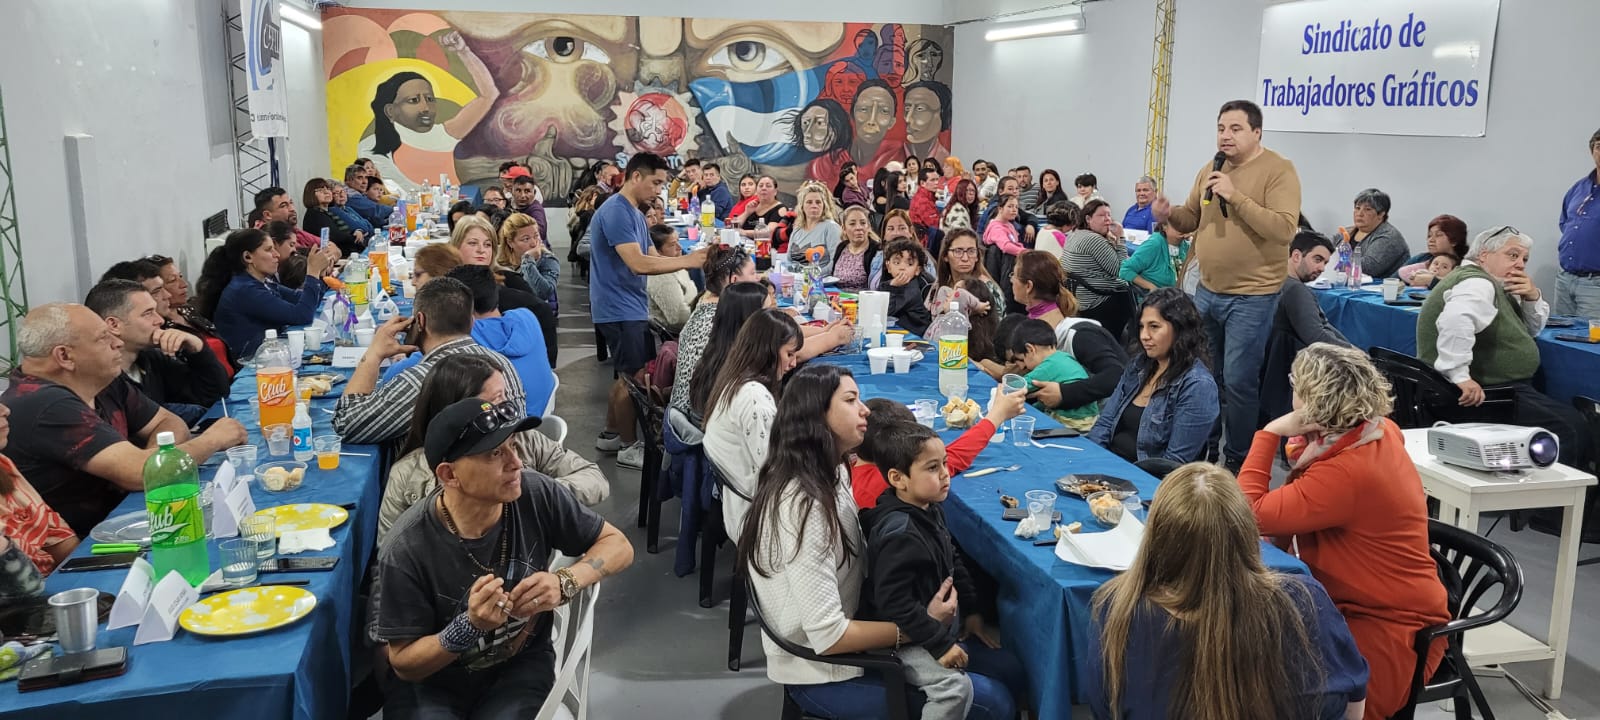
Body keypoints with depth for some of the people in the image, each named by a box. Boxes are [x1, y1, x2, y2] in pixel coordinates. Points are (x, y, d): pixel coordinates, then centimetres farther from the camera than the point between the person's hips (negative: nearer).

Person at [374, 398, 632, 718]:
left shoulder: (535, 495, -17)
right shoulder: (407, 550, -23)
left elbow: (618, 545, -5)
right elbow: (404, 663, -14)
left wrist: (565, 583, -23)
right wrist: (471, 626, -30)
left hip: (522, 664, 1)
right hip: (432, 680, -1)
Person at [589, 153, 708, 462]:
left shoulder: (635, 213, 14)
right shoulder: (615, 212, -18)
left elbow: (648, 257, 11)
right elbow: (639, 264, -26)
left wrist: (691, 259, -3)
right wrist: (688, 261, -24)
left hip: (632, 308, 10)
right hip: (620, 310, -10)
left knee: (631, 374, 17)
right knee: (633, 376, -3)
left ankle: (612, 434, 29)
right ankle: (629, 445, 9)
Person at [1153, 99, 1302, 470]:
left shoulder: (1278, 170, -12)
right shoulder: (1209, 171, 9)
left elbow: (1284, 229, -23)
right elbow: (1192, 219, 18)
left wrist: (1236, 196, -26)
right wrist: (1170, 215, -5)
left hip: (1251, 297, -7)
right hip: (1207, 290, 7)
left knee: (1238, 381, -2)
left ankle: (1239, 459, 14)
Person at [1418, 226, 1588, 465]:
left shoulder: (1495, 286, 18)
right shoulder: (1478, 283, -16)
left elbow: (1532, 329, 24)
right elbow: (1455, 320, -38)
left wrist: (1532, 297, 4)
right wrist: (1460, 376, -39)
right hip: (1483, 393, -11)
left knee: (1575, 420, 12)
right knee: (1571, 426, -16)